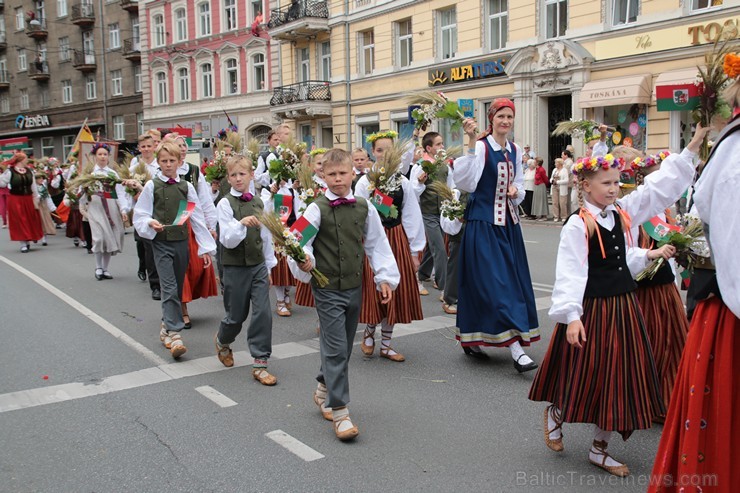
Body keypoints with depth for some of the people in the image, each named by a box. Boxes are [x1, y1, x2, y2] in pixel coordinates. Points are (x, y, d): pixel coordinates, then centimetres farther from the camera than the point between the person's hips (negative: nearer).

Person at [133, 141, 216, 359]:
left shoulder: (186, 186, 6)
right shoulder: (151, 186, 0)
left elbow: (198, 218, 5)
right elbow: (139, 216, 1)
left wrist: (205, 248, 2)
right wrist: (151, 223, -22)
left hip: (182, 242, 3)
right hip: (161, 243, -3)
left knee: (178, 289, 12)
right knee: (169, 289, -12)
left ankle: (166, 327, 30)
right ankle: (174, 334, -14)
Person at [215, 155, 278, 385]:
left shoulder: (258, 202, 5)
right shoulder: (225, 204, -8)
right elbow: (228, 240, -14)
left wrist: (269, 266, 15)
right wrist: (241, 223, -32)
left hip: (258, 265, 3)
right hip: (235, 267, -3)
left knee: (263, 313, -6)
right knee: (236, 315, 8)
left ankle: (260, 364, 4)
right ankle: (222, 342, 42)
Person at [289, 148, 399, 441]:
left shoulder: (364, 209, 4)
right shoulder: (317, 209, -7)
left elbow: (377, 245, 11)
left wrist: (385, 278, 7)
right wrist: (304, 261, -31)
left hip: (354, 287, 5)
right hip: (327, 288, -5)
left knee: (343, 347, 16)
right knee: (336, 348, -7)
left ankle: (324, 391, 39)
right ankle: (339, 412, 1)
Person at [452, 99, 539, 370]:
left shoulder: (515, 151, 11)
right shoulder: (481, 147, -10)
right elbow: (466, 182, -25)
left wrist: (516, 191, -3)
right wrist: (471, 143, -32)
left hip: (508, 222, 8)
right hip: (483, 222, -8)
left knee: (511, 279, 10)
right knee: (495, 282, -10)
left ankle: (471, 337, 24)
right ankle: (516, 350, -10)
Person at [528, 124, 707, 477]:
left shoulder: (622, 213, 6)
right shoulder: (577, 225, -15)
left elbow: (659, 187, 10)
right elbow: (569, 273, -20)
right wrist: (571, 316, -26)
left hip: (622, 305, 7)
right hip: (592, 307, -7)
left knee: (619, 379, 12)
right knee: (585, 376, 5)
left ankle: (599, 449, 26)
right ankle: (555, 414, 38)